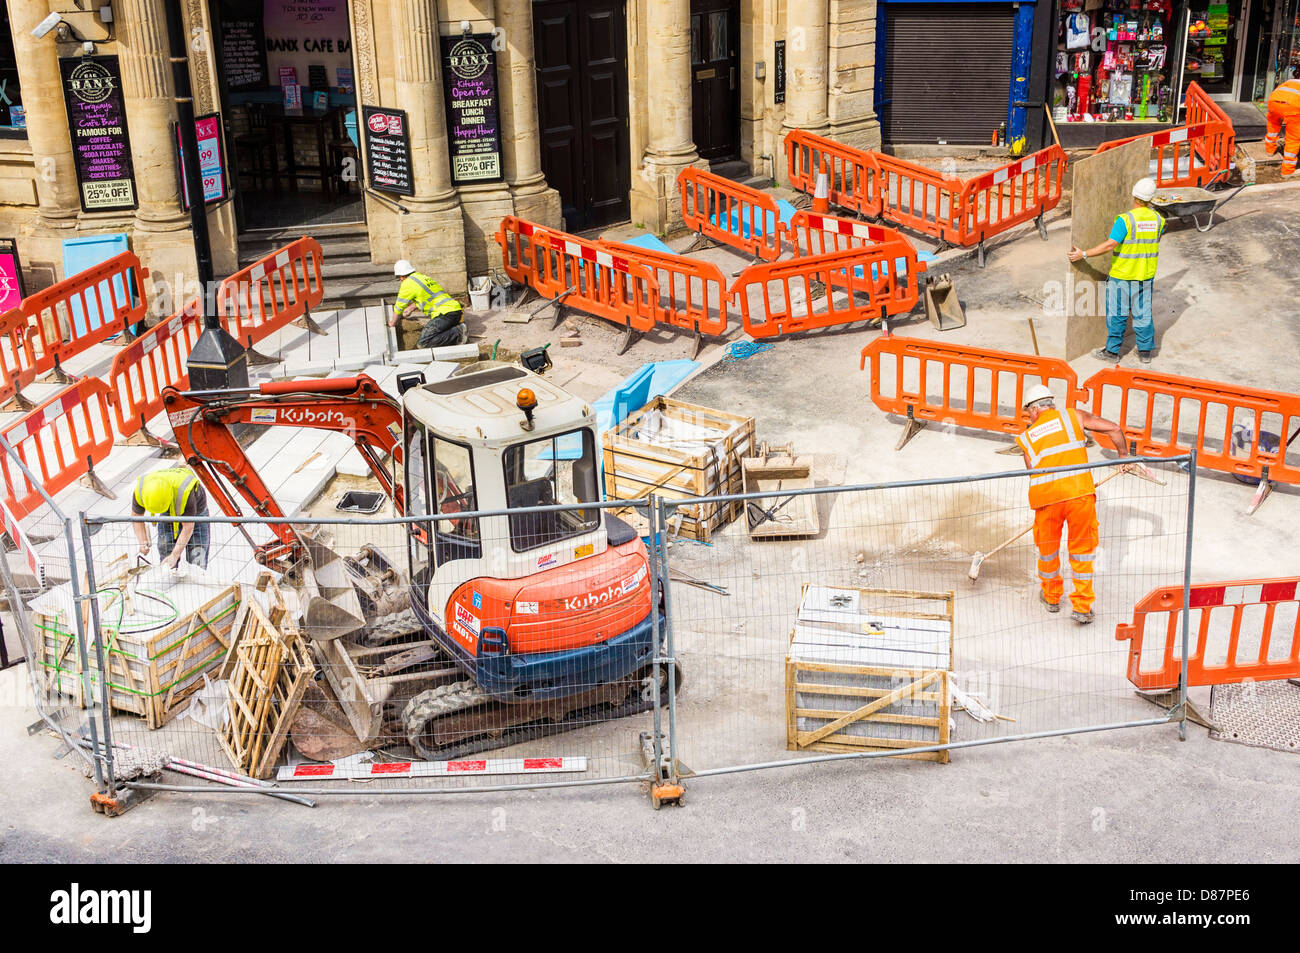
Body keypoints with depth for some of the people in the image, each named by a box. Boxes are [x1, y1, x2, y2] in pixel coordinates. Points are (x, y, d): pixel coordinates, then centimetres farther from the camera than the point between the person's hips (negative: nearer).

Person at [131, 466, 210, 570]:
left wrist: (175, 555, -35)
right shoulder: (140, 491, -31)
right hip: (167, 515, 4)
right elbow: (136, 516, -10)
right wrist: (143, 542, -20)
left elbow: (188, 528, -36)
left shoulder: (184, 492, -45)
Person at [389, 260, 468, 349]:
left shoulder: (408, 283, 0)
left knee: (422, 343, -14)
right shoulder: (422, 276, 26)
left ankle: (457, 333, -18)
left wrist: (393, 323, 28)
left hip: (445, 313, -9)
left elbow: (399, 306, 10)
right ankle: (458, 328, 5)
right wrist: (411, 308, 62)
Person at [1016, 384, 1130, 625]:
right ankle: (1082, 606, 15)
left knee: (1047, 547, 22)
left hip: (1046, 497, 1)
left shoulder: (1027, 438, 18)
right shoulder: (1073, 416, 13)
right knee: (1083, 549, 14)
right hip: (1079, 492, -1)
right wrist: (1124, 455, 21)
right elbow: (1113, 428, 7)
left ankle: (1051, 596, 41)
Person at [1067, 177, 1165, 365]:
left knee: (1117, 313, 6)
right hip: (1146, 275, 5)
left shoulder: (1126, 219, -20)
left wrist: (1084, 254, -20)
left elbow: (1110, 245, -25)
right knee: (1143, 313, 13)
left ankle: (1112, 351, 13)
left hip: (1122, 274, -5)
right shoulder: (1157, 219, -2)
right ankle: (1145, 351, 20)